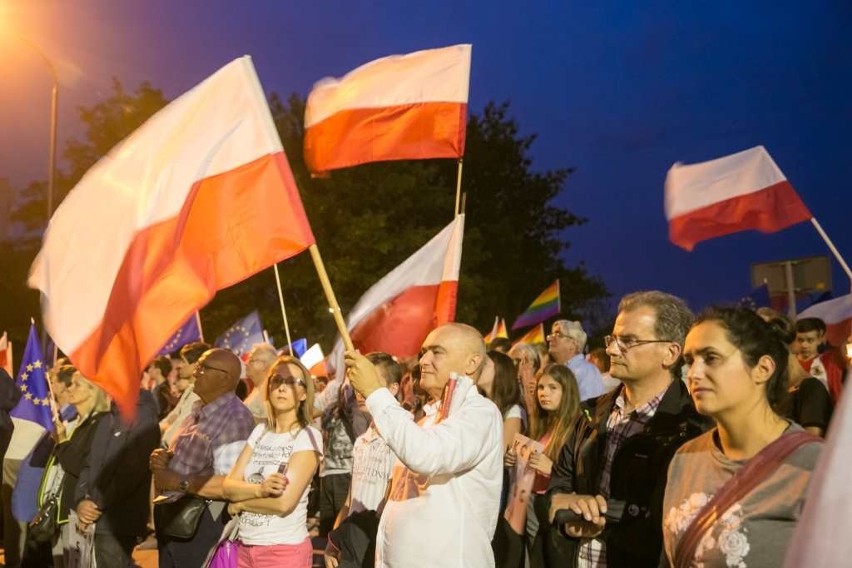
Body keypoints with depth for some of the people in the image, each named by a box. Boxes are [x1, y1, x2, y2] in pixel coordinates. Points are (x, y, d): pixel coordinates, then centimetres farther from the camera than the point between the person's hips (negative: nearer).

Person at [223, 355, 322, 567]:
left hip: (285, 549, -5)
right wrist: (259, 489, -20)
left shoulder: (308, 436, -11)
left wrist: (240, 504, -6)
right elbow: (229, 486, -1)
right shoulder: (260, 431, 6)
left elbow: (284, 502, -20)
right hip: (245, 546, 5)